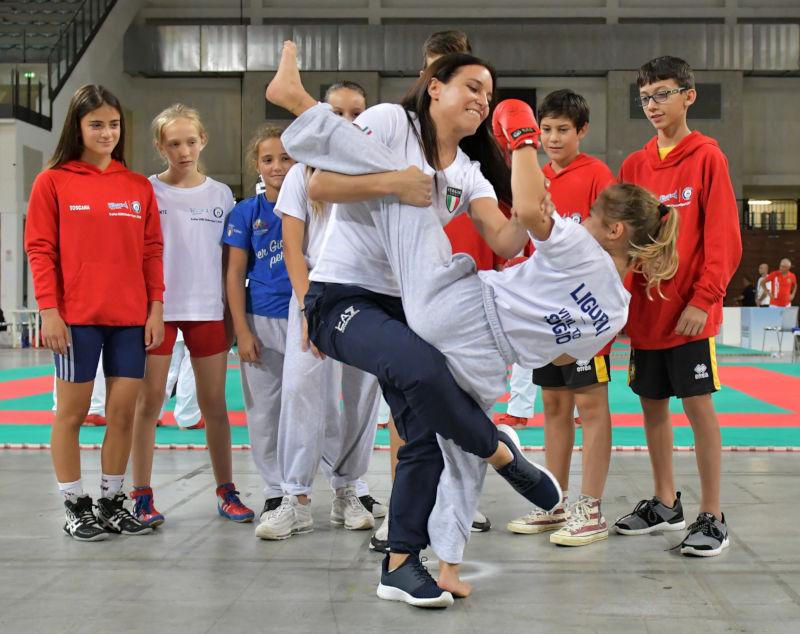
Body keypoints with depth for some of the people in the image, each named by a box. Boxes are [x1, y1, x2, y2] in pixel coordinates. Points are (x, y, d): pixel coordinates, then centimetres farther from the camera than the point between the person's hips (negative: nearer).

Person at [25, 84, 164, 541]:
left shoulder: (139, 186, 9)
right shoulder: (53, 182, 0)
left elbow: (152, 250, 9)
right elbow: (40, 250, -3)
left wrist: (156, 307, 2)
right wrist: (49, 310, -10)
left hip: (131, 318, 3)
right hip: (76, 317, -3)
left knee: (124, 410, 5)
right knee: (73, 411, 4)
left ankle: (113, 500, 18)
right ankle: (76, 505, 15)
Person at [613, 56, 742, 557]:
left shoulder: (707, 157, -5)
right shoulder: (634, 166, 10)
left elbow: (723, 237, -10)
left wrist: (703, 299, -16)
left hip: (690, 313, -5)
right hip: (645, 310, 6)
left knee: (698, 404, -2)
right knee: (652, 404, 11)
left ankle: (712, 516, 7)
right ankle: (666, 504, 26)